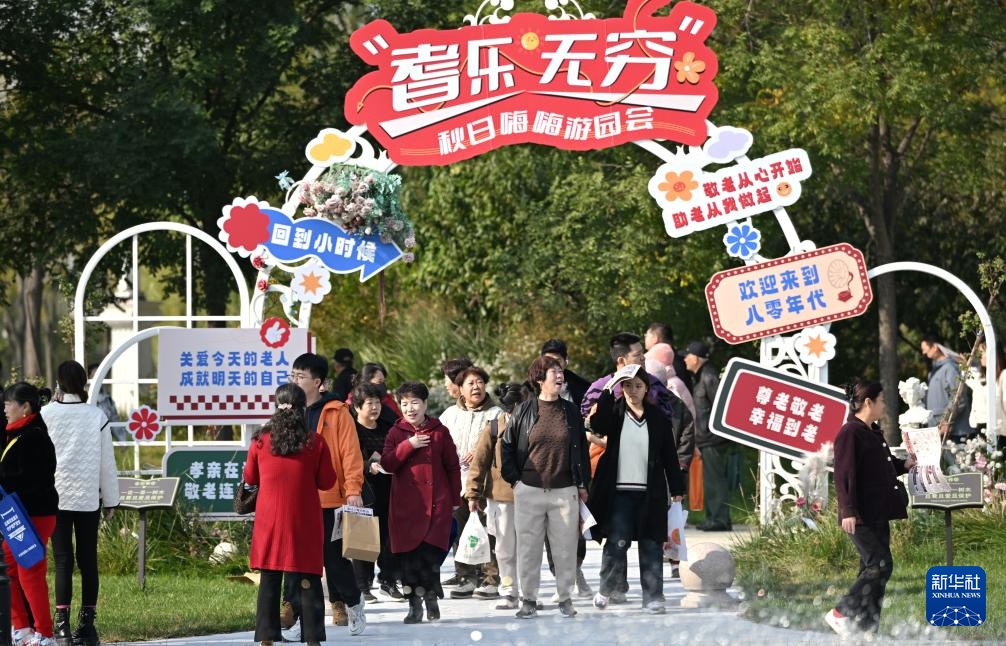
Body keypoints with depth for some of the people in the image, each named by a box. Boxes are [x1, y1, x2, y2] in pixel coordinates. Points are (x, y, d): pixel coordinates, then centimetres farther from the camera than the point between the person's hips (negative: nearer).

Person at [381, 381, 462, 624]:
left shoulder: (440, 431, 6)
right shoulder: (396, 433, 8)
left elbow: (452, 467, 10)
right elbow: (387, 464, -3)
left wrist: (455, 500, 8)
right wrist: (409, 445, -14)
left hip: (437, 503, -1)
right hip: (405, 505, 1)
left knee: (431, 552, -11)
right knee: (408, 556, 1)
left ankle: (430, 595, 9)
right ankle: (414, 604, 10)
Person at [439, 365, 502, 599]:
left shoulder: (495, 414, 2)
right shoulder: (450, 414, 15)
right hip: (457, 482, 4)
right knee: (460, 533, 5)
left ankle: (490, 580, -1)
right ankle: (466, 578, 13)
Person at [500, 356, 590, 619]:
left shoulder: (571, 412, 8)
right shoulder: (524, 411, 2)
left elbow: (581, 448, 13)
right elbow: (507, 446, 8)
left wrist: (582, 484, 10)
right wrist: (514, 479, 2)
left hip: (565, 491, 1)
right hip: (529, 489, -1)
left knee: (565, 547, 2)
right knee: (529, 546, 2)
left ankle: (565, 598, 13)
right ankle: (529, 600, 10)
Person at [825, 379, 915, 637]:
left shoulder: (873, 432, 16)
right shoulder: (850, 433, -13)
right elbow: (844, 475, -18)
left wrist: (904, 465, 13)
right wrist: (848, 511, -23)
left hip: (878, 514, 10)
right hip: (860, 516, -10)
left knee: (872, 568, 9)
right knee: (880, 565, -14)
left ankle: (867, 626, 12)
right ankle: (841, 613, -9)